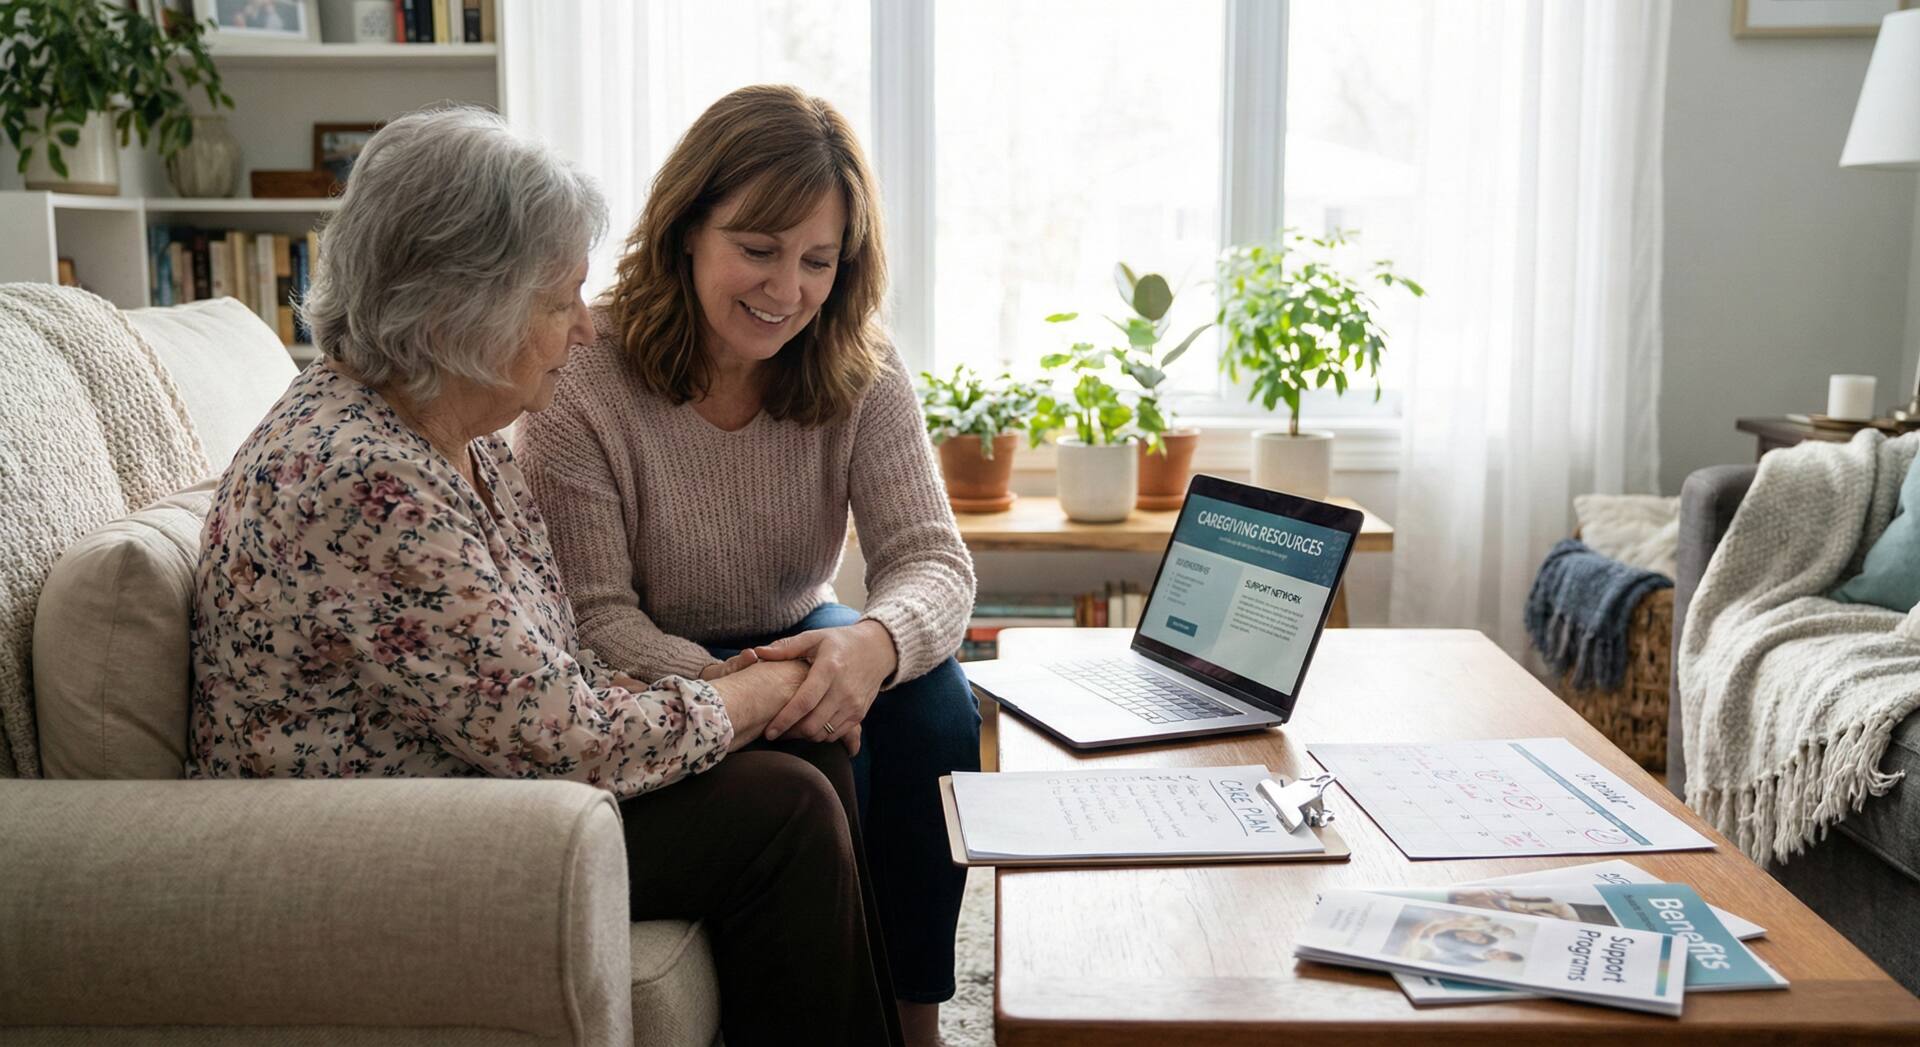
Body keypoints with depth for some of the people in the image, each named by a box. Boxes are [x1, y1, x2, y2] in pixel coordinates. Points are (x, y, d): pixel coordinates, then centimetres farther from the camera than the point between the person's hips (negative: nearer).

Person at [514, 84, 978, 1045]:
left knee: (933, 704, -25)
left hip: (798, 643, 4)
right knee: (808, 770, -30)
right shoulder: (581, 386, -19)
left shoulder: (862, 376, -8)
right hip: (652, 676, -4)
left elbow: (931, 559, -16)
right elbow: (593, 615, -19)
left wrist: (876, 641, -41)